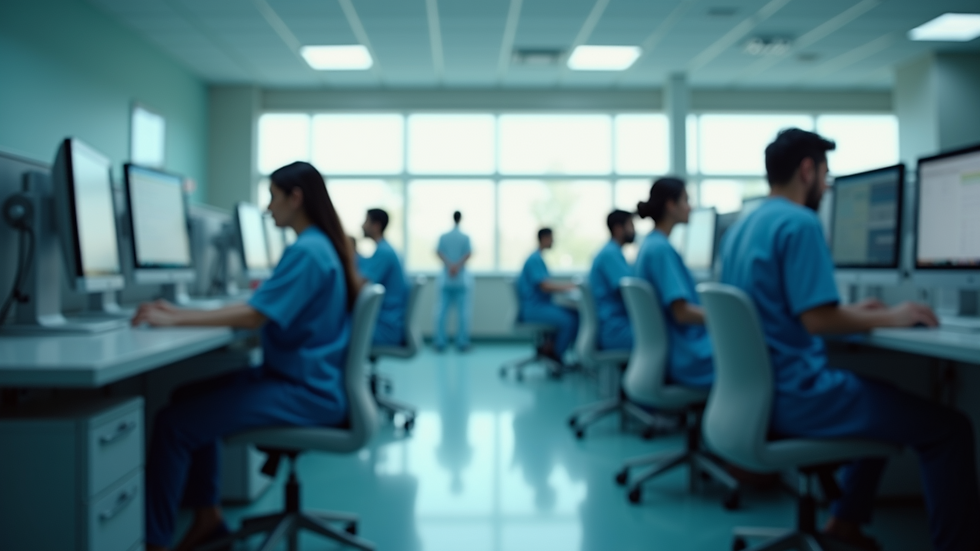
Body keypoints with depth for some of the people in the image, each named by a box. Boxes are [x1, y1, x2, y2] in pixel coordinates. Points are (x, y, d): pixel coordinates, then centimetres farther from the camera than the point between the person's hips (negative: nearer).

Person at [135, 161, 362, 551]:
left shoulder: (307, 251, -18)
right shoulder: (321, 244, 14)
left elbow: (254, 316, -25)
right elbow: (272, 311, 19)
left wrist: (174, 319, -21)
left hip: (306, 392, -11)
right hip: (301, 377, 11)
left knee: (174, 423, -16)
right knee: (191, 398, 16)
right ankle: (207, 514, 19)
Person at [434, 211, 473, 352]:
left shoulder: (443, 237, 6)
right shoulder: (465, 237, 0)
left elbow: (439, 252, -10)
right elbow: (468, 254, -15)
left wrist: (449, 265, -19)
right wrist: (458, 266, -19)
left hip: (446, 279, 2)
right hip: (461, 279, -2)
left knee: (442, 312, 3)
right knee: (462, 312, 1)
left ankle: (440, 343, 1)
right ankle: (462, 343, 0)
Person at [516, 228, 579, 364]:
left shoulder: (537, 258, 17)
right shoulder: (535, 260, -16)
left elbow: (548, 283, 19)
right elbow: (545, 286, -24)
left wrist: (568, 285, 5)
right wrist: (569, 287, -13)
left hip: (541, 305, 10)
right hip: (533, 308, -10)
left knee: (575, 314, 0)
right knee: (569, 320, -24)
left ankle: (550, 348, 2)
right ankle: (555, 353, -5)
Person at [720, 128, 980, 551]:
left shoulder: (742, 228, 12)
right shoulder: (800, 223, -16)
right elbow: (819, 321, -23)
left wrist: (852, 312, 20)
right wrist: (888, 317, -8)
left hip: (757, 391, 10)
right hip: (795, 396, -9)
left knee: (884, 396, 30)